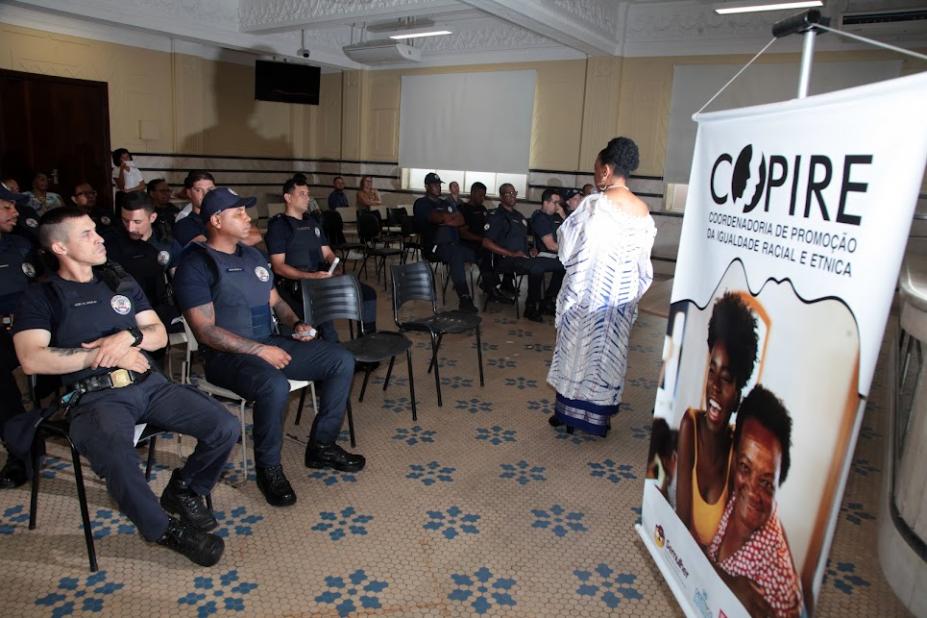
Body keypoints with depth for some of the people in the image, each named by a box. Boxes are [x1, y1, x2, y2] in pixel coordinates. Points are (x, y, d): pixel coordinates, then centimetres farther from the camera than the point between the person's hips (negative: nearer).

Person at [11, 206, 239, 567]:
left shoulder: (120, 282, 18)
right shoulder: (41, 298, 4)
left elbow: (159, 334, 15)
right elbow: (32, 359, -10)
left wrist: (128, 337, -8)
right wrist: (103, 354, -10)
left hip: (148, 383, 5)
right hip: (95, 397, -4)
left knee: (225, 428, -13)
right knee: (118, 463, -36)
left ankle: (184, 490, 16)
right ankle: (164, 529, -5)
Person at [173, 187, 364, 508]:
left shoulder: (253, 256, 15)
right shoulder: (195, 264, -10)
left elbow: (274, 301, 24)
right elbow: (206, 330, -16)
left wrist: (296, 323, 2)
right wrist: (260, 350, -20)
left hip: (271, 343, 8)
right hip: (227, 355, -8)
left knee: (342, 360, -4)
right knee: (274, 386, -38)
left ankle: (321, 446, 7)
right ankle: (268, 467, -11)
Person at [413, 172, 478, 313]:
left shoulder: (445, 203, 28)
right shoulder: (421, 203, 6)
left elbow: (461, 221, 15)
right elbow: (436, 218, -12)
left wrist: (446, 220, -3)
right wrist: (453, 216, 4)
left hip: (454, 244, 7)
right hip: (434, 246, -7)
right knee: (457, 254, -38)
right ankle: (464, 299, -42)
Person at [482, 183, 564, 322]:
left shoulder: (519, 216, 21)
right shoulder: (497, 216, -3)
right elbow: (486, 242, -13)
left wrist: (531, 251, 8)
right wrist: (511, 254, -17)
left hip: (524, 258, 8)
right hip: (506, 260, -8)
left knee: (561, 264, -3)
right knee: (536, 267, -37)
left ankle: (547, 302, 3)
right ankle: (531, 308, -20)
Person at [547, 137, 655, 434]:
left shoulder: (594, 204, -15)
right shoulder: (643, 211, 2)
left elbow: (566, 238, -7)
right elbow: (644, 257, 7)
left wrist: (576, 214, 10)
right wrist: (633, 291, 16)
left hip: (588, 290, -5)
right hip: (622, 295, 5)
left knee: (578, 348, 9)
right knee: (610, 351, 12)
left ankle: (569, 411, 19)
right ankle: (599, 416, 22)